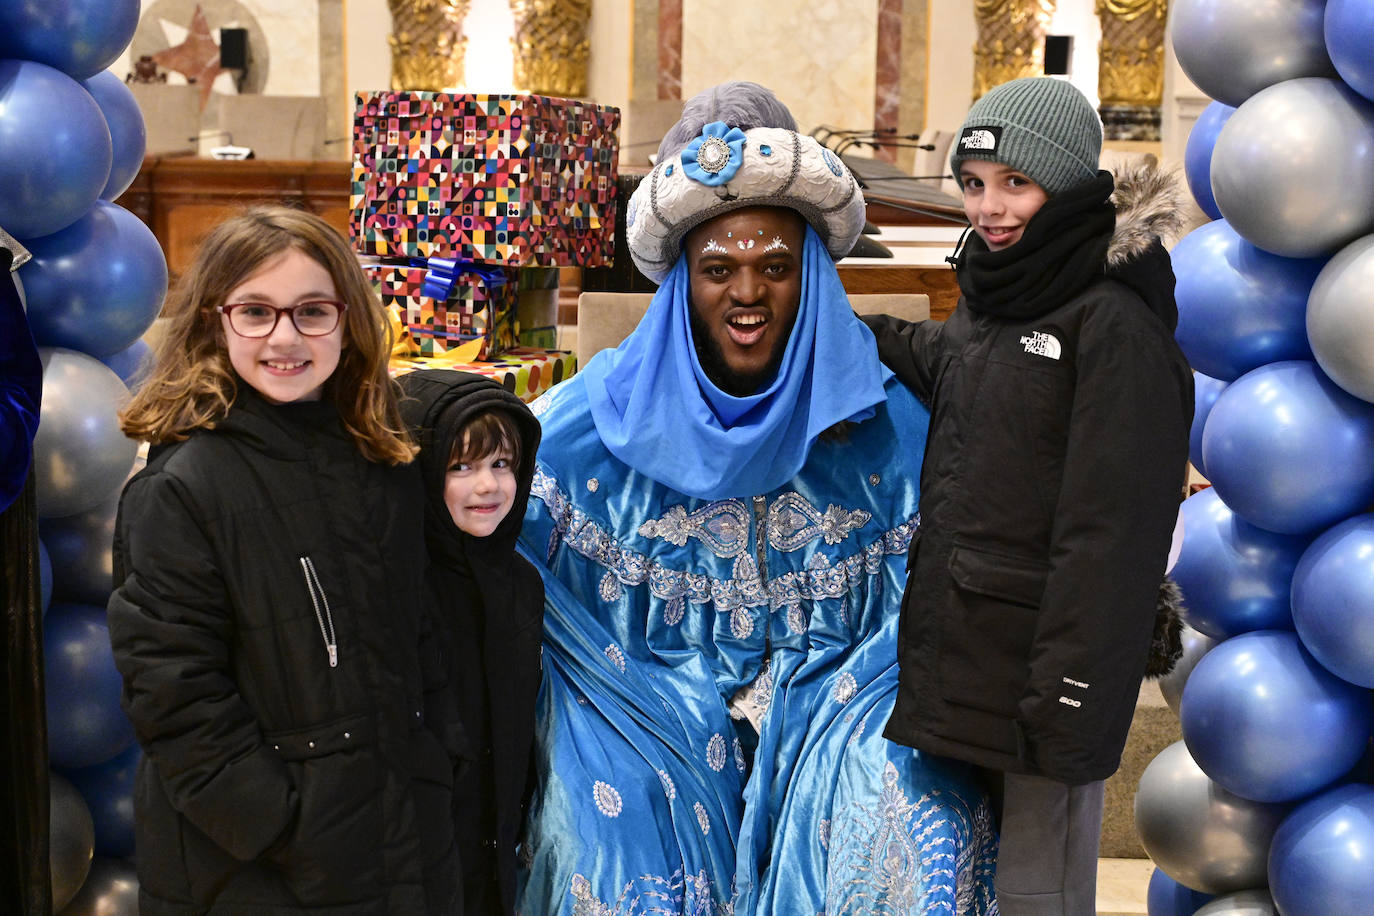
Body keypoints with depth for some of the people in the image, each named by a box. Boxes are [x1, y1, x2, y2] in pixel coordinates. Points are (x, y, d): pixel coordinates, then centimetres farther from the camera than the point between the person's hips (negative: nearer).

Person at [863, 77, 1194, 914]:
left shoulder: (1113, 323, -15)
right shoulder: (991, 304, 11)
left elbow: (1111, 531, -19)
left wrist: (1071, 703, -21)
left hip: (1036, 679, -8)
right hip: (955, 668, 8)